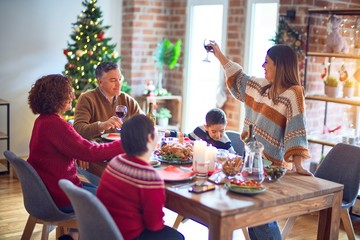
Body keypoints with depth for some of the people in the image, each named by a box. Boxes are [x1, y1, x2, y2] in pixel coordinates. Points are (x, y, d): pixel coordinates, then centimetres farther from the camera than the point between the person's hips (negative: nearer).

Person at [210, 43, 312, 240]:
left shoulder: (293, 94, -14)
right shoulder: (261, 86, 8)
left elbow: (296, 129, -21)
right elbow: (238, 79, 26)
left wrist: (298, 165, -30)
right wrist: (219, 55, 28)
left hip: (269, 164, -7)